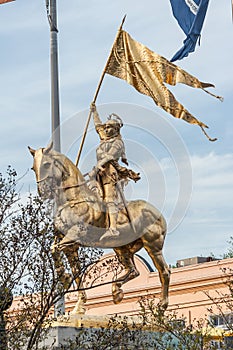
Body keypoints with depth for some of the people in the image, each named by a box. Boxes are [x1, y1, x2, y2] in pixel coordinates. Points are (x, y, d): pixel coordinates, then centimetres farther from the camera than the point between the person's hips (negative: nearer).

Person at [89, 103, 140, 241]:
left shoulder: (117, 143, -6)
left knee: (111, 200, -20)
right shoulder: (106, 138, 20)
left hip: (110, 173, -9)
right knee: (108, 201, 6)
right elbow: (98, 125, 38)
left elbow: (107, 158, -17)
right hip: (103, 174, 9)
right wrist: (94, 112, 42)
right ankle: (110, 227, 6)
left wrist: (95, 169, -25)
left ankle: (113, 228, -30)